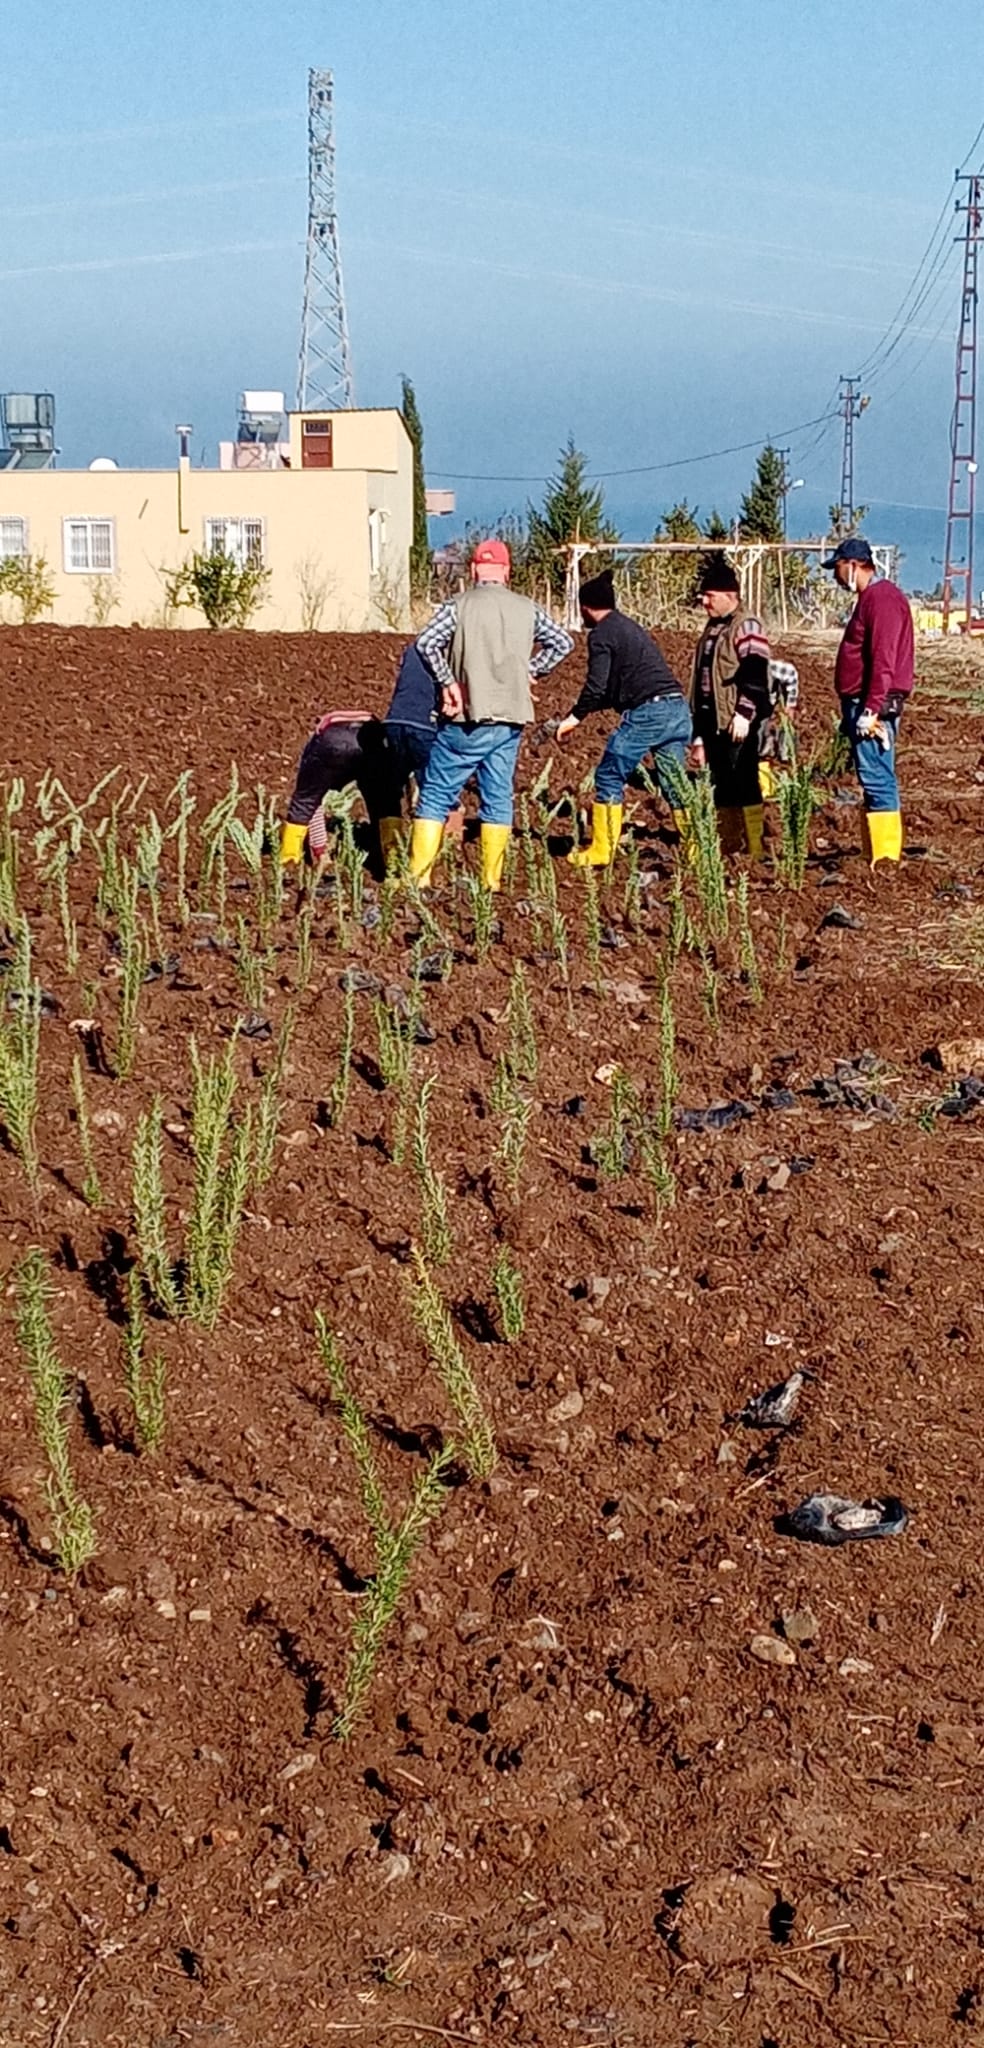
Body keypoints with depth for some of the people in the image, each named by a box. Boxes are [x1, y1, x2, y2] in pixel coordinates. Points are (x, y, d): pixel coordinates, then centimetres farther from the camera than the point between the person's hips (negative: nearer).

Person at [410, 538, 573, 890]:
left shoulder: (459, 605, -4)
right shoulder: (527, 609, 8)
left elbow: (426, 643, -16)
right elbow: (563, 642, 13)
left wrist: (447, 682, -8)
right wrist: (529, 670, 14)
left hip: (467, 719, -3)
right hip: (510, 721, 4)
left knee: (436, 794, 3)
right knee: (498, 798, 10)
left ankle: (419, 875, -1)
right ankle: (492, 881, 10)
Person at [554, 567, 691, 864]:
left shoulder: (601, 634, -1)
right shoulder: (631, 628, 26)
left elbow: (597, 686, -10)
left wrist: (575, 717, 4)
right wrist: (584, 712, 37)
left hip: (646, 713, -8)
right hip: (678, 709, 8)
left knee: (609, 778, 4)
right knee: (674, 784, 11)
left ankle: (599, 852, 8)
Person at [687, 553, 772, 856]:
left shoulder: (746, 628, -6)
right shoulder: (711, 631, 21)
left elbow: (754, 675, -16)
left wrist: (744, 714, -24)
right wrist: (699, 735, 23)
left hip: (738, 725, -9)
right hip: (713, 724, 9)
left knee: (743, 786, -9)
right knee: (722, 789, 10)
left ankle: (753, 851, -7)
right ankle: (728, 850, 16)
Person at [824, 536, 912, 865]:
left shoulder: (882, 598, -12)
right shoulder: (870, 598, 20)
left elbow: (883, 661, -21)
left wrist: (871, 709, -25)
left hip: (873, 706, -11)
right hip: (861, 705, 11)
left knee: (877, 780, -11)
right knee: (874, 780, 11)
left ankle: (886, 859, -12)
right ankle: (875, 854, 14)